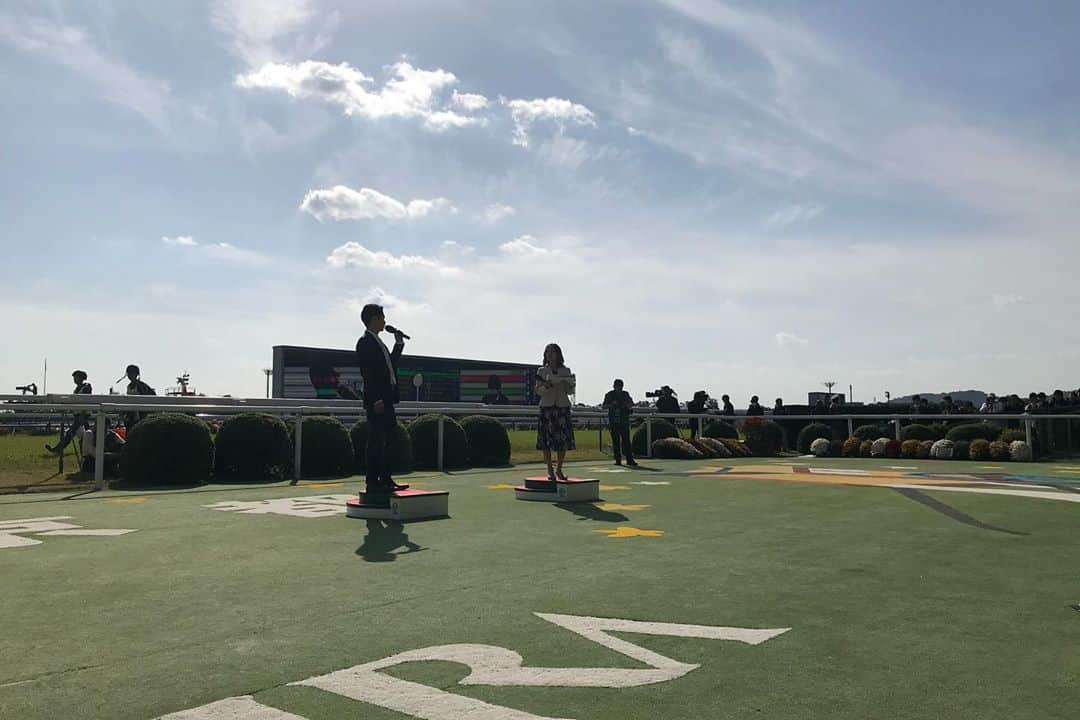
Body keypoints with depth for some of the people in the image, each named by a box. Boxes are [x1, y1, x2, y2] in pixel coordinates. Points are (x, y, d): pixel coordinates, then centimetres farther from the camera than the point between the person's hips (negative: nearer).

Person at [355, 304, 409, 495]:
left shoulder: (377, 342, 19)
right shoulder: (365, 342, -10)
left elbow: (390, 364, 26)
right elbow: (367, 373, -18)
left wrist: (399, 343, 20)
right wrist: (376, 399, -23)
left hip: (386, 399, 10)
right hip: (376, 401, -10)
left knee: (390, 437, 14)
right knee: (376, 440, -6)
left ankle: (385, 479, 22)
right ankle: (373, 483, 0)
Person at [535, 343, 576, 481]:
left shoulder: (566, 371, 9)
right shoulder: (542, 371, 7)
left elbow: (570, 392, 10)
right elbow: (538, 391, 2)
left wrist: (566, 384, -10)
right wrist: (546, 386, -16)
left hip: (562, 407, 1)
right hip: (547, 407, -1)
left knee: (564, 440, -1)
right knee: (546, 440, -3)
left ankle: (559, 469, 16)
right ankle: (550, 471, 6)